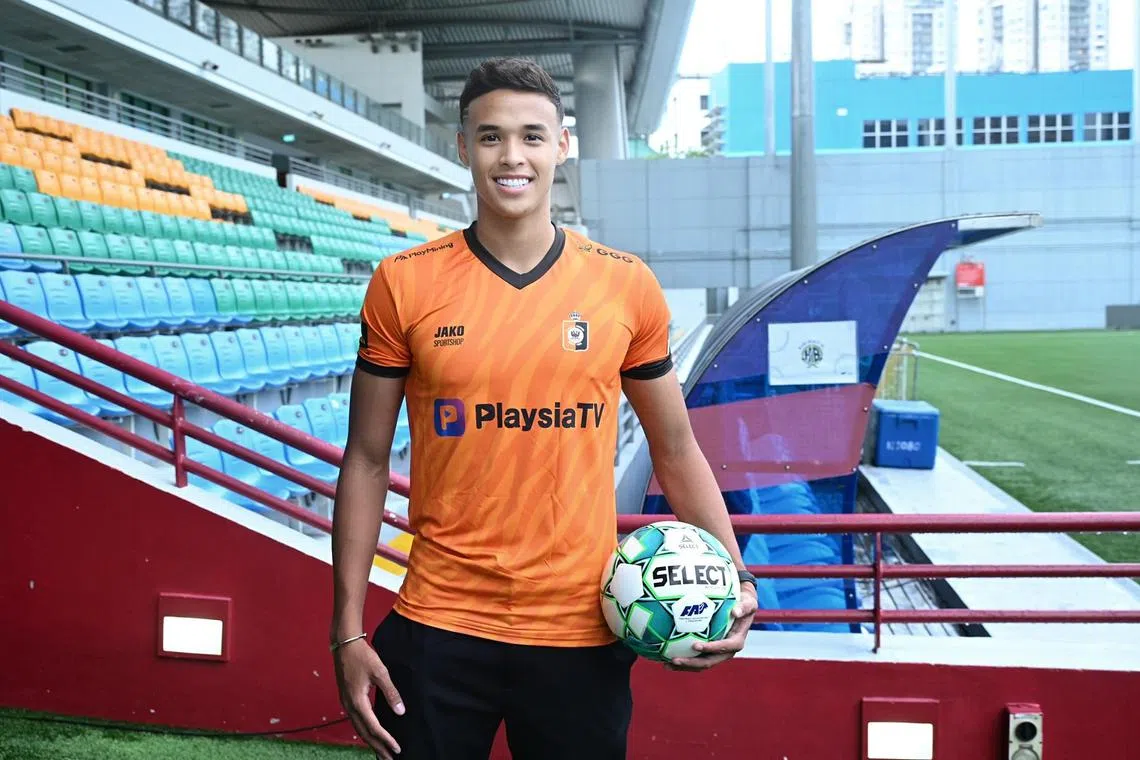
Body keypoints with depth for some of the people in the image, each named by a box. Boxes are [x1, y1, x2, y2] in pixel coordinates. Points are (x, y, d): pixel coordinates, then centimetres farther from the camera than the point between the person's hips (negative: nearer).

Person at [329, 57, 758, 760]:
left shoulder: (627, 285, -1)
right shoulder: (404, 284, -3)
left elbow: (676, 452, 7)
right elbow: (367, 462, 1)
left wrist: (734, 578, -4)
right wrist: (348, 630, -2)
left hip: (584, 634, 1)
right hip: (438, 627, 0)